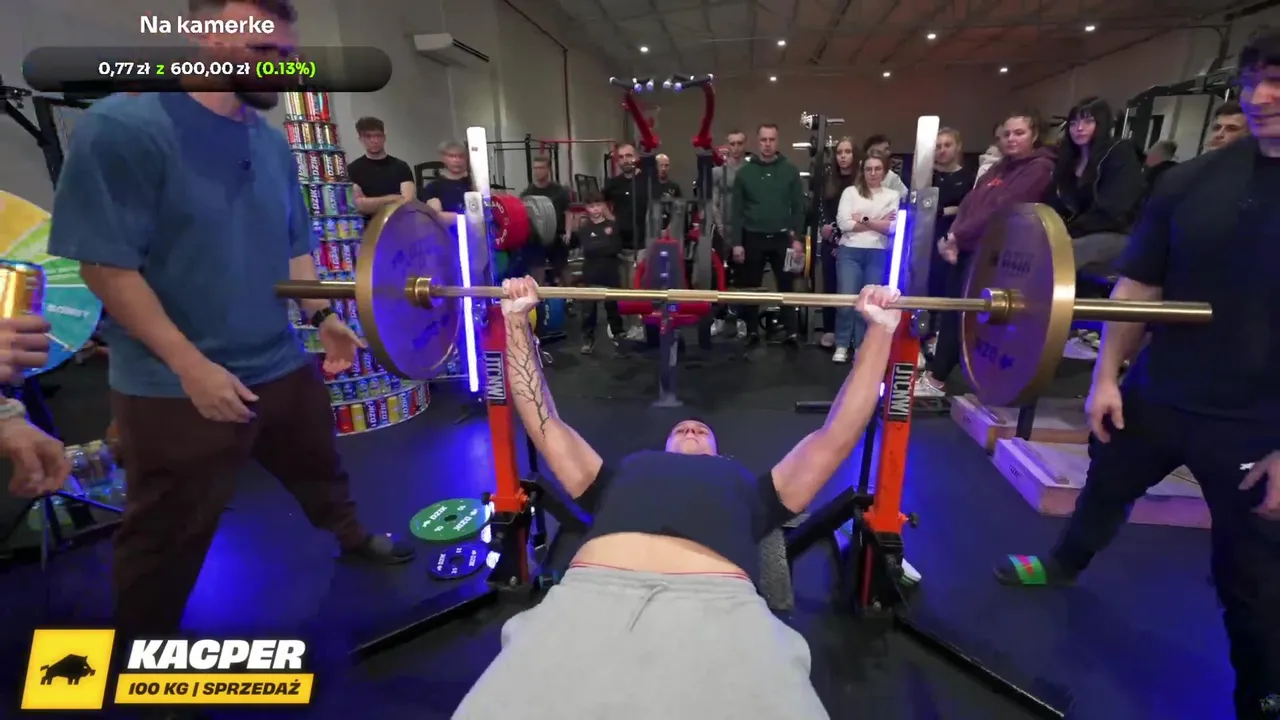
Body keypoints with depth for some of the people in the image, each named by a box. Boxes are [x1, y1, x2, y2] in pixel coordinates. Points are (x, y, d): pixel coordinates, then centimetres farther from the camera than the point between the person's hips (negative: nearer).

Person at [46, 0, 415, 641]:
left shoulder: (272, 142, 5)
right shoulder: (122, 127, -16)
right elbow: (106, 264, -18)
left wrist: (323, 316, 4)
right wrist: (190, 366, -21)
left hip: (281, 364, 6)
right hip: (176, 386, -6)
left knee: (320, 468, 25)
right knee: (171, 535, 12)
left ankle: (352, 538, 53)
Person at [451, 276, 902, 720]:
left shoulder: (748, 490, 34)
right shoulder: (618, 478, 36)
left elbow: (836, 436, 36)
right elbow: (543, 422, 40)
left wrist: (880, 329, 37)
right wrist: (517, 319, 41)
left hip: (716, 601, 0)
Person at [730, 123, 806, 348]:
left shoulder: (790, 171, 2)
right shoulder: (744, 172, 3)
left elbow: (798, 207, 2)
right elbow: (737, 210, 1)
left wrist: (797, 238, -6)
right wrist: (737, 242, -4)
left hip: (781, 238, -1)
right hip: (752, 238, 1)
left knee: (786, 286, 3)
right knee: (751, 287, 7)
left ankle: (791, 333, 8)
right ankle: (752, 332, 17)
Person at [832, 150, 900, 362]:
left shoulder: (893, 195, 11)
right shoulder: (850, 192, 7)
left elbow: (893, 228, -2)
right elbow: (843, 223, -7)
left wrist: (863, 219, -7)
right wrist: (879, 223, -4)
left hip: (879, 255, 1)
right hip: (850, 252, -1)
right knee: (847, 301, -5)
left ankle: (861, 347, 15)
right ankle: (842, 346, 9)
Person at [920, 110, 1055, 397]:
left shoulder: (1040, 168, -5)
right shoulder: (999, 168, 21)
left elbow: (1002, 211, -17)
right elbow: (969, 204, 10)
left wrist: (957, 235, -16)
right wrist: (953, 238, -7)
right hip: (967, 249, 8)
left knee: (962, 315, -4)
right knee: (950, 313, 7)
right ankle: (935, 376, 15)